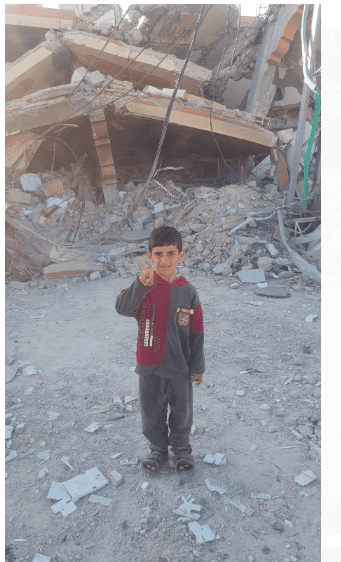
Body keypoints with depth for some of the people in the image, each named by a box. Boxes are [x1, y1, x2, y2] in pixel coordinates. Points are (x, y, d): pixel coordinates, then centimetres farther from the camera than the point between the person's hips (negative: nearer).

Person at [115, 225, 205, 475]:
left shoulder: (188, 291, -8)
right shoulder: (143, 287, -11)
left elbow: (196, 333, -2)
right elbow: (123, 308, -31)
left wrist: (198, 367, 1)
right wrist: (141, 285, -46)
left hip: (180, 367, 0)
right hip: (150, 365, 0)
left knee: (182, 412, 18)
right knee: (152, 413, 17)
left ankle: (182, 448, 44)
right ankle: (158, 449, 43)